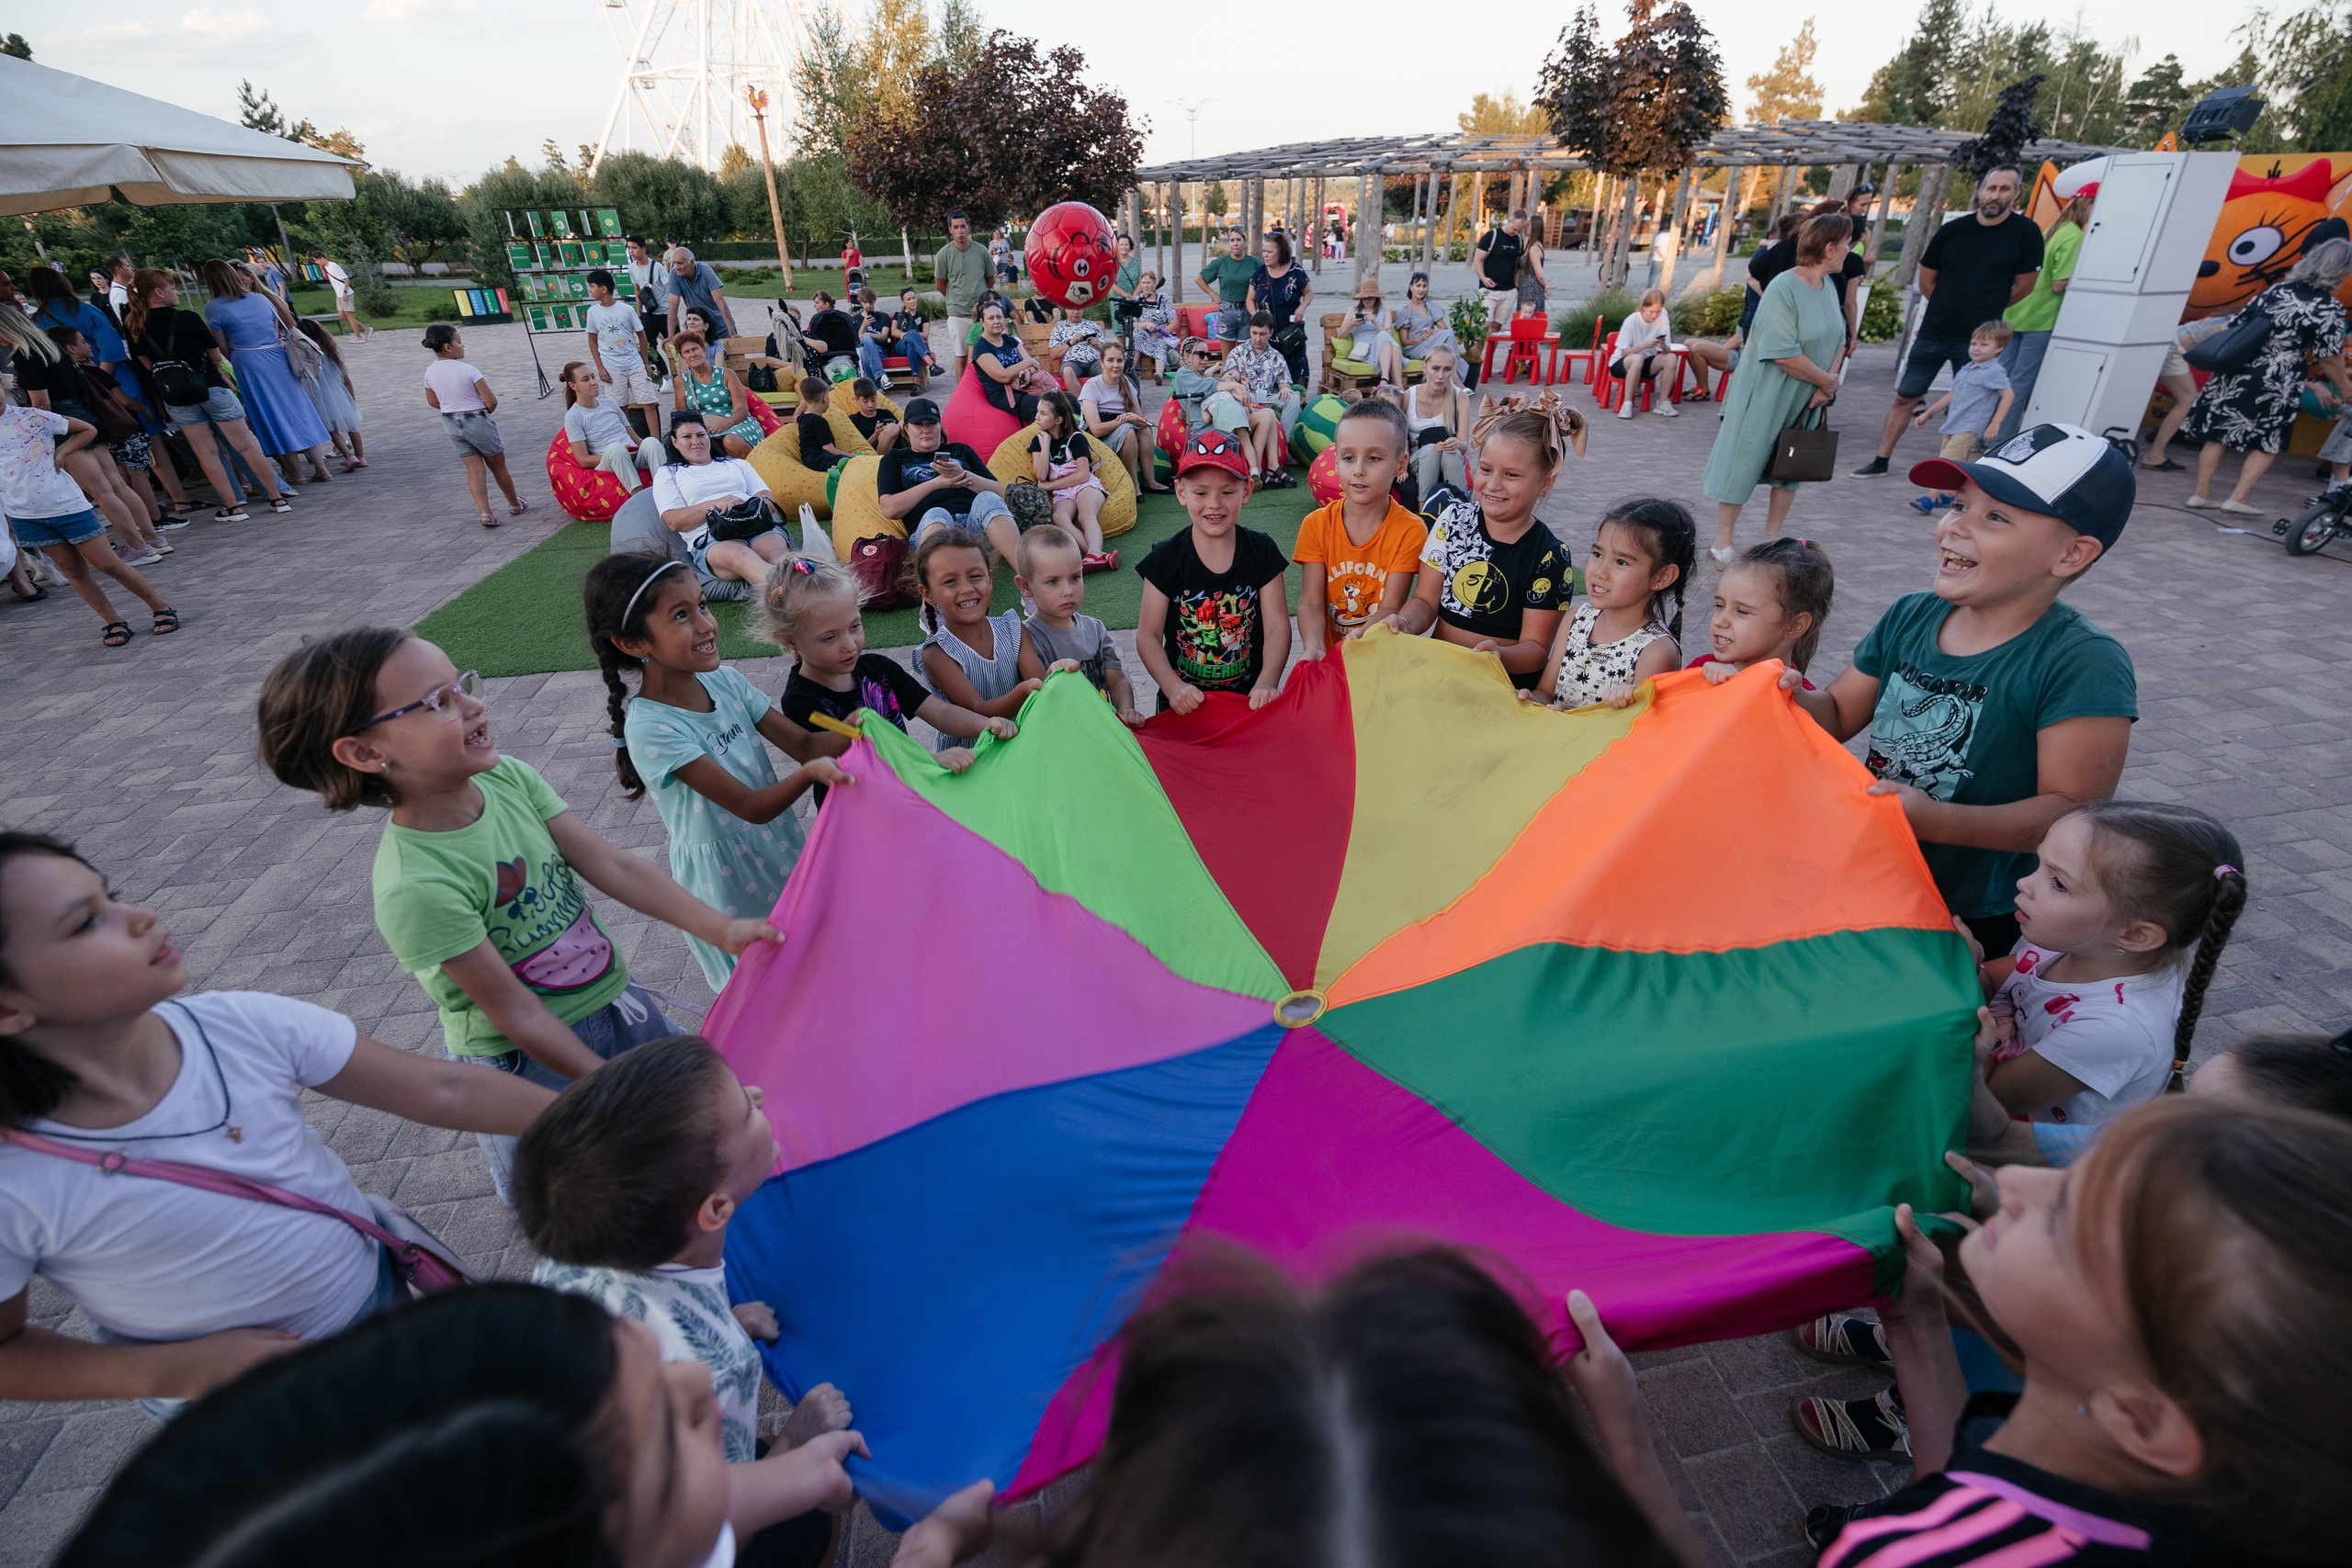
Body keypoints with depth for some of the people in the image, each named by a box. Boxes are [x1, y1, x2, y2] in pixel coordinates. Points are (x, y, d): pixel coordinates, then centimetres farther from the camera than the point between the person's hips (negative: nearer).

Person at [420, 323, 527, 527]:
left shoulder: (430, 372, 0)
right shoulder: (467, 370, -18)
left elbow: (432, 402, 11)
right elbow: (491, 401, -17)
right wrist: (483, 412, 3)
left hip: (452, 424, 5)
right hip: (478, 422, -5)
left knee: (475, 470, 5)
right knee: (497, 466, 12)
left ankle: (485, 513, -8)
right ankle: (515, 505, 28)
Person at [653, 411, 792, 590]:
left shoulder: (736, 463, 32)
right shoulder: (667, 473, 24)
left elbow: (768, 498, 18)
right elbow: (674, 521, 7)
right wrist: (714, 505, -7)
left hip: (757, 527, 4)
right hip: (710, 539, -3)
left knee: (778, 554, -36)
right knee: (740, 557, -42)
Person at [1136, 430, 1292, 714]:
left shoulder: (1261, 551, 1)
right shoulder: (1167, 558, -2)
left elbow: (1278, 626, -3)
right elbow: (1148, 635, -4)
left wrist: (1267, 683, -21)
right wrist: (1173, 687, -22)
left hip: (1250, 698, 1)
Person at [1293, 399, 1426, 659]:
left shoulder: (1410, 530, -7)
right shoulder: (1316, 525, -1)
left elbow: (1391, 607, -12)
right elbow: (1311, 603, -8)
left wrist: (1359, 638, -32)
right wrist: (1314, 648, -28)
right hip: (1329, 654, 2)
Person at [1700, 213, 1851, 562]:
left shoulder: (1828, 287, 6)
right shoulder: (1783, 289, -18)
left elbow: (1838, 341, 9)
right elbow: (1784, 354, -23)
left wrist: (1827, 384, -7)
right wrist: (1825, 380, -13)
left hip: (1806, 400, 8)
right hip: (1765, 395, -8)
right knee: (1743, 461, -2)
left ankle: (1771, 538, 23)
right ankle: (1722, 542, 7)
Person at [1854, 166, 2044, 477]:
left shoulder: (2026, 232, -4)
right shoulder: (1953, 230, 0)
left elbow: (2023, 287, 1)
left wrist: (1985, 311, 6)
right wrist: (1951, 309, 8)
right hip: (1933, 332, 2)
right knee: (1905, 397, 5)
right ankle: (1881, 461, 14)